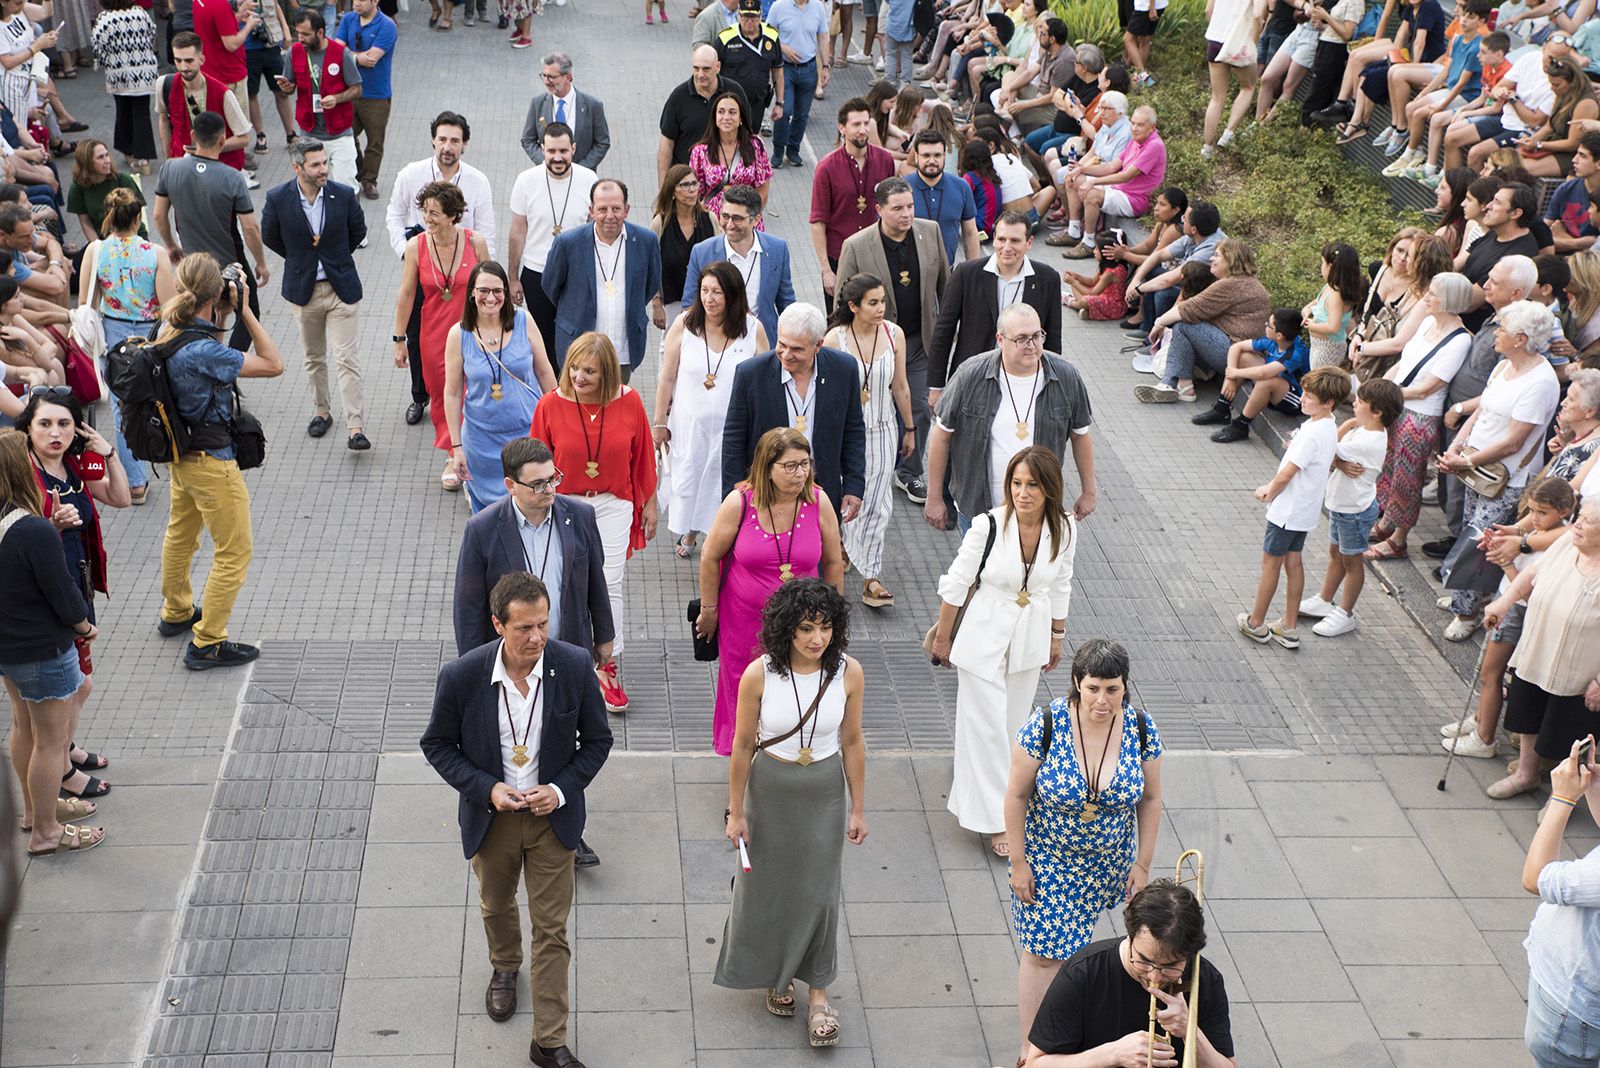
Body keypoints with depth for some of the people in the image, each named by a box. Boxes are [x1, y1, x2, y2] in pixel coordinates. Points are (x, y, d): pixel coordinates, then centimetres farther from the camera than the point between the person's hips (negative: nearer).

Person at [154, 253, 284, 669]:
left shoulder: (170, 330, -5)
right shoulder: (202, 351, -31)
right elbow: (273, 365, -26)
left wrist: (223, 317, 1)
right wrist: (244, 311, -22)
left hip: (181, 454, 10)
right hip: (210, 460, -10)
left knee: (181, 533, 28)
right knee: (234, 552, 4)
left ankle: (175, 613, 49)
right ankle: (207, 643, 11)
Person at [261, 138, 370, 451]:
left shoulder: (344, 195, -12)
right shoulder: (278, 199, -12)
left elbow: (358, 231, 7)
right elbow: (269, 237, 6)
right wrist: (300, 259, 9)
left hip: (342, 287, -1)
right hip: (303, 289, 1)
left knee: (347, 358, -5)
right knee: (314, 357, 16)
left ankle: (355, 428, -5)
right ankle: (321, 411, 34)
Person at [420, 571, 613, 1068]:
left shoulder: (575, 666, -20)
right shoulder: (461, 676, -23)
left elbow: (597, 740, -5)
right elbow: (438, 745, -7)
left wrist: (561, 789, -19)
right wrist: (486, 788, -20)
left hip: (552, 817, -1)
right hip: (491, 817, 1)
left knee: (552, 929, 5)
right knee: (496, 906, 27)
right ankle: (504, 967, 59)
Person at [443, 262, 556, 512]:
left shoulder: (523, 321, -6)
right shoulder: (459, 335, -8)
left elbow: (544, 372, 5)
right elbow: (452, 394, -2)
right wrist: (456, 447, -1)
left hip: (529, 432, 1)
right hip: (483, 440, 0)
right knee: (487, 513, 9)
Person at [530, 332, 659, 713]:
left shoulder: (629, 402, -9)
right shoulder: (551, 404, -11)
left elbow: (643, 454, 4)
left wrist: (650, 503, 11)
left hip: (614, 504, 0)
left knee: (608, 582, -5)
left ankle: (608, 666, 5)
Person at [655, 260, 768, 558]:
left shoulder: (753, 329, -11)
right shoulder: (684, 324, -10)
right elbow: (667, 378, -2)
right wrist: (659, 423, 2)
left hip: (735, 427, -1)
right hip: (690, 423, 1)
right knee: (688, 477, 16)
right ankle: (688, 532, 40)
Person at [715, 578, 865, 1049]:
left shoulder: (848, 673, -15)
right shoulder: (759, 675, -20)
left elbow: (852, 742, -3)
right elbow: (743, 747, -9)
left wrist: (858, 809, 3)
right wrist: (736, 812, -3)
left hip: (824, 792, 1)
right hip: (770, 789, 0)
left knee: (818, 891, 7)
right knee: (768, 886, 16)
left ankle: (817, 992, 24)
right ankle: (774, 974, 41)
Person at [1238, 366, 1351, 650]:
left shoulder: (1312, 433, -27)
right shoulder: (1330, 428, 3)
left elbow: (1287, 474, -23)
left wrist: (1269, 494, -3)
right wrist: (1272, 487, 6)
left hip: (1288, 510, -9)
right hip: (1306, 509, 9)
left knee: (1270, 564, 5)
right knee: (1293, 562, 15)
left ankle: (1256, 623, 17)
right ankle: (1289, 627, 22)